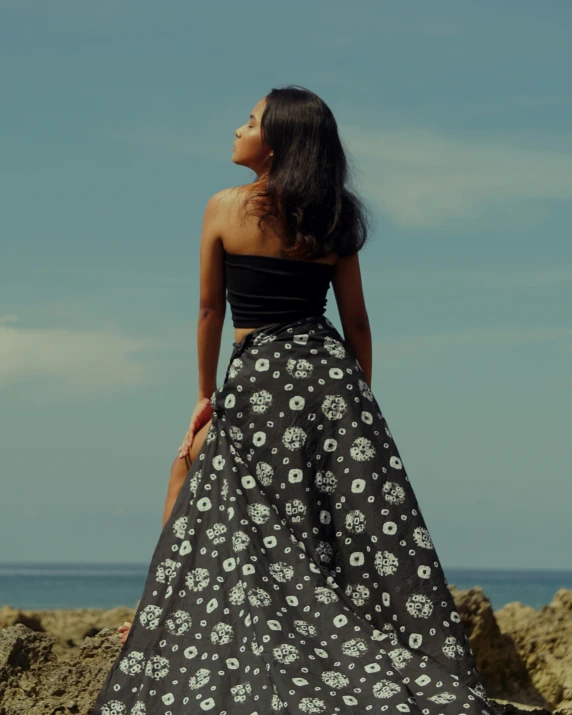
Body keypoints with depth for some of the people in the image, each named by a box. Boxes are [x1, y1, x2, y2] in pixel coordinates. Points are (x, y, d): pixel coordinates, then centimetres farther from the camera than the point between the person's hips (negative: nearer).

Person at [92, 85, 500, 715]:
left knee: (191, 471, 17)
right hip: (331, 369, 3)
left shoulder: (225, 208, -2)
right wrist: (360, 399, 19)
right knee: (356, 528, 4)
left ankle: (160, 616, 16)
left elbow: (210, 310, 3)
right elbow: (356, 321, 9)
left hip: (257, 375, -3)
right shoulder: (334, 219, 7)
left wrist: (206, 396, 13)